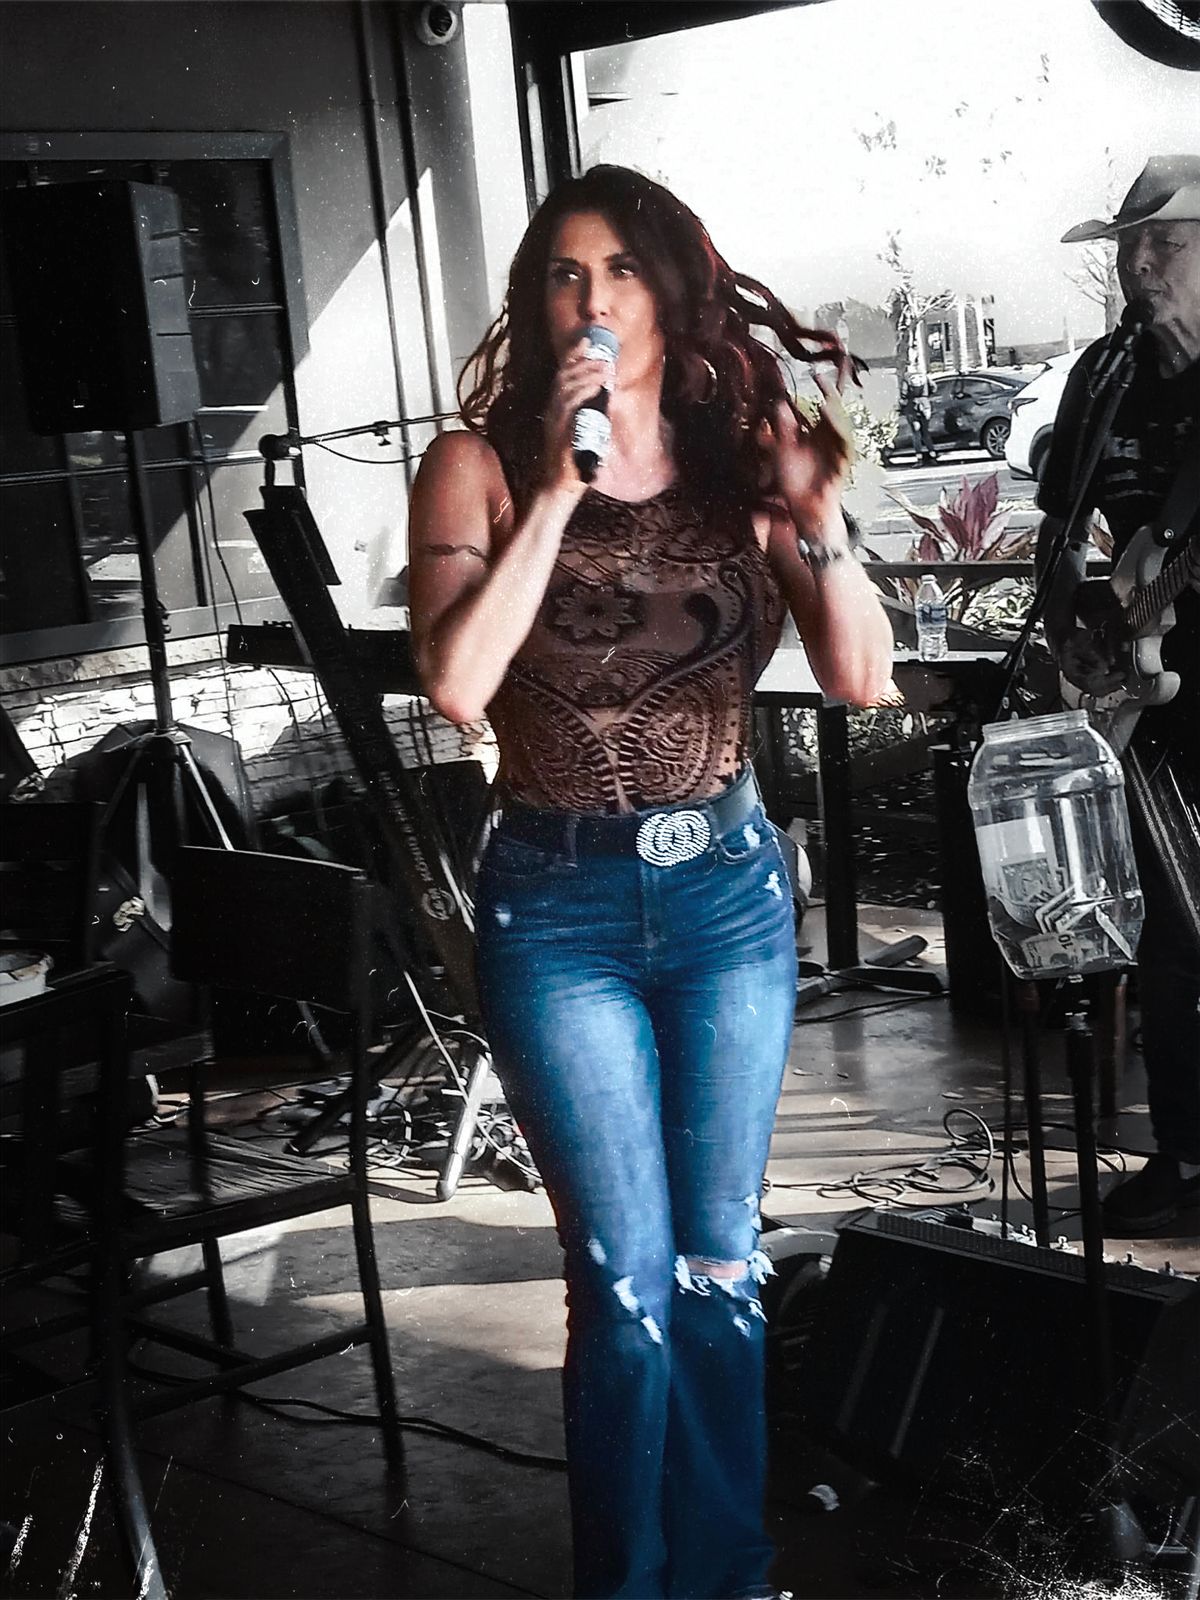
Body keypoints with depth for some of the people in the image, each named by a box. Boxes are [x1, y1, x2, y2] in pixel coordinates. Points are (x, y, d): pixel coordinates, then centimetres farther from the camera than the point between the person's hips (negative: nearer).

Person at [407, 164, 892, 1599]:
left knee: (722, 1265, 12)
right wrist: (555, 489, -24)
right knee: (629, 1279, 0)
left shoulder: (741, 458, 1)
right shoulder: (482, 465, -6)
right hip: (561, 906, -3)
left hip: (729, 890, 3)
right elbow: (456, 683, -21)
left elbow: (859, 678, -4)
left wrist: (817, 514, -19)